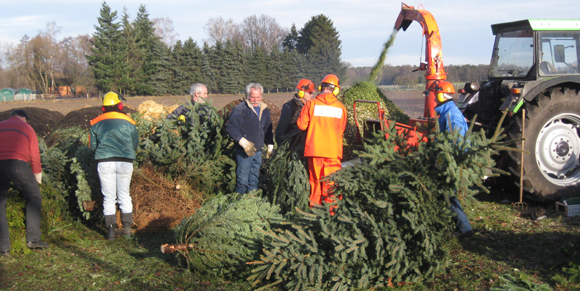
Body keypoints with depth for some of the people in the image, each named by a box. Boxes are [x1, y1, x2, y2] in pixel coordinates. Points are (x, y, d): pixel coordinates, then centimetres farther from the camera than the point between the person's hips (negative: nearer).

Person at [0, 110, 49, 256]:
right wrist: (37, 173, 24)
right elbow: (35, 154, 13)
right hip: (18, 165, -2)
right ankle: (33, 239, 9)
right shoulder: (26, 128, 16)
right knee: (34, 198, 16)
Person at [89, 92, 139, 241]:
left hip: (105, 162, 0)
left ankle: (110, 230, 8)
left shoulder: (96, 123, 4)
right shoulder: (128, 122, 3)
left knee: (108, 197, 8)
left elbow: (92, 146, 9)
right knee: (124, 195, 14)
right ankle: (127, 227, 16)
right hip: (125, 162, 0)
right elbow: (135, 144, 10)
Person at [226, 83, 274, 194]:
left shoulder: (264, 109, 14)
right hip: (244, 151, -7)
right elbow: (230, 127, -15)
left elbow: (268, 129, 25)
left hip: (258, 151, 7)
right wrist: (243, 142, -22)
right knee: (242, 179, -6)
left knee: (254, 180, 14)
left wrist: (270, 145, 19)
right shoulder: (240, 109, -10)